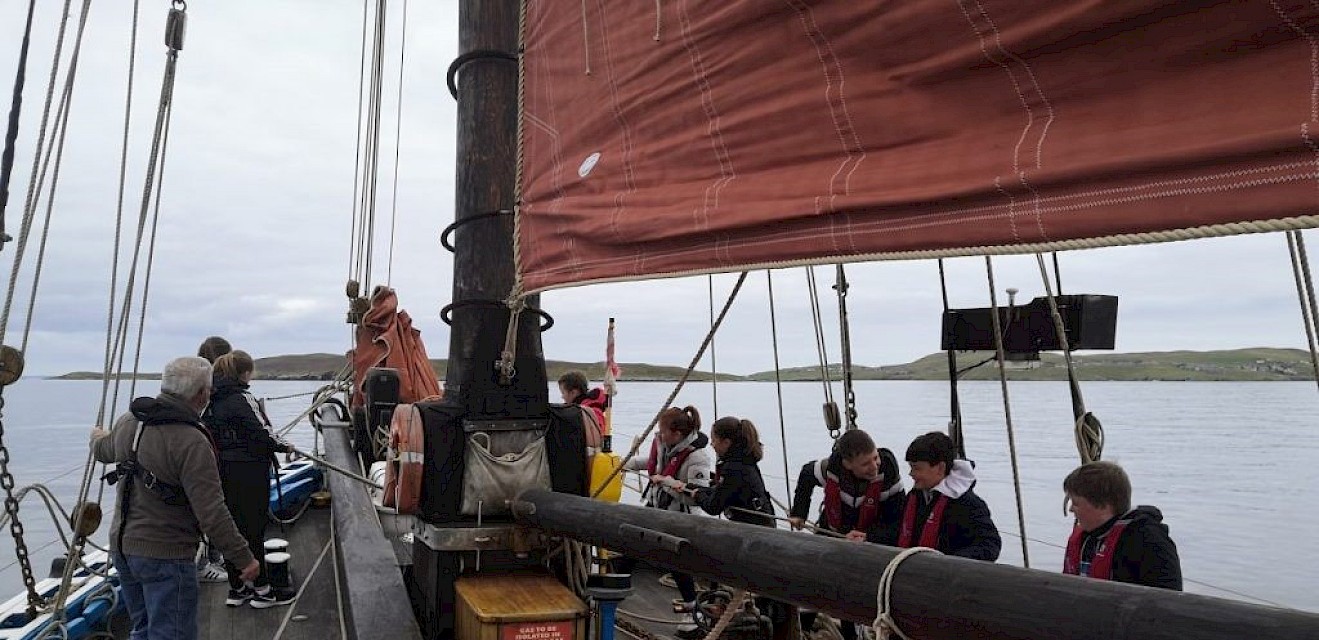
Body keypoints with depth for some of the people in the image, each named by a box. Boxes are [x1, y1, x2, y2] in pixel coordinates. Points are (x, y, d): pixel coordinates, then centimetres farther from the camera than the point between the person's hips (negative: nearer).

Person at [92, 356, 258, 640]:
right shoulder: (191, 442, -25)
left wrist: (97, 435, 51)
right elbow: (212, 515, -26)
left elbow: (104, 450, 27)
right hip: (163, 555, -8)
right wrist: (243, 558, -17)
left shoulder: (128, 422, 1)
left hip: (121, 545, 9)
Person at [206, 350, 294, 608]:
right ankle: (262, 590, 10)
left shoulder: (212, 401, 7)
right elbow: (261, 434, -19)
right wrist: (283, 446, -3)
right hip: (249, 472, -8)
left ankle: (236, 589, 23)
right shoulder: (242, 399, -17)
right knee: (254, 529, 1)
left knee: (233, 528, 14)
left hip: (223, 471, 8)